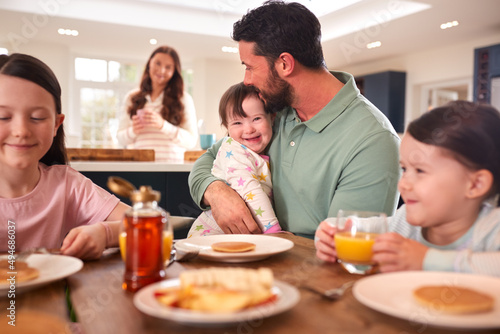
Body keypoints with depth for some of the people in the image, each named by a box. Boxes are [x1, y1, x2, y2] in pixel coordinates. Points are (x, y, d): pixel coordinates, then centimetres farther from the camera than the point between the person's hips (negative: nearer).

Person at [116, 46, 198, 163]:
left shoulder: (184, 99, 6)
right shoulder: (132, 98, 16)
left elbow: (191, 140, -2)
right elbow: (120, 138, 17)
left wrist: (162, 125, -13)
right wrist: (133, 131, -4)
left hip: (171, 162, -2)